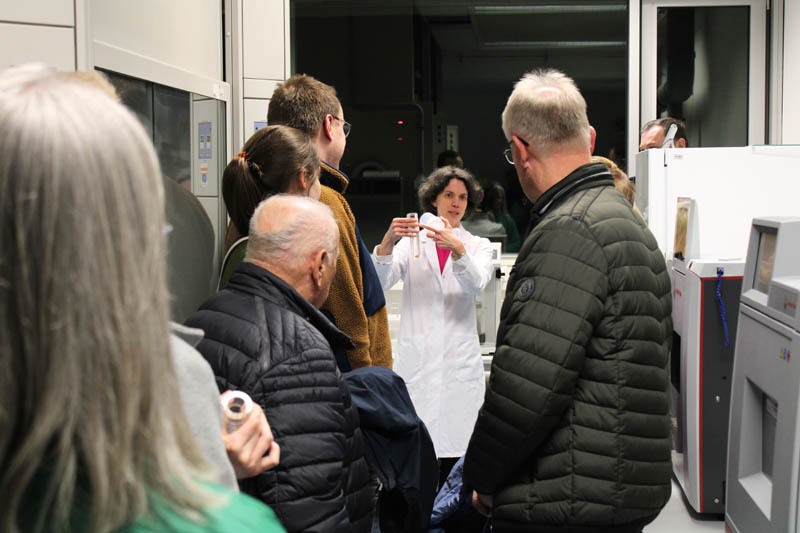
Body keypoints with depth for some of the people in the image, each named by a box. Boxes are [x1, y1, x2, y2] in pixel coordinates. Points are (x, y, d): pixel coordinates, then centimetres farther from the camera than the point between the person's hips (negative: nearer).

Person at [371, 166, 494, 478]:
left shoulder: (478, 246, 12)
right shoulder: (412, 242, 11)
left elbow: (476, 283, -10)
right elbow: (380, 282, -5)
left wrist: (457, 249, -30)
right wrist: (387, 242, -24)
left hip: (460, 359, 0)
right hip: (416, 358, 0)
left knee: (454, 452, -3)